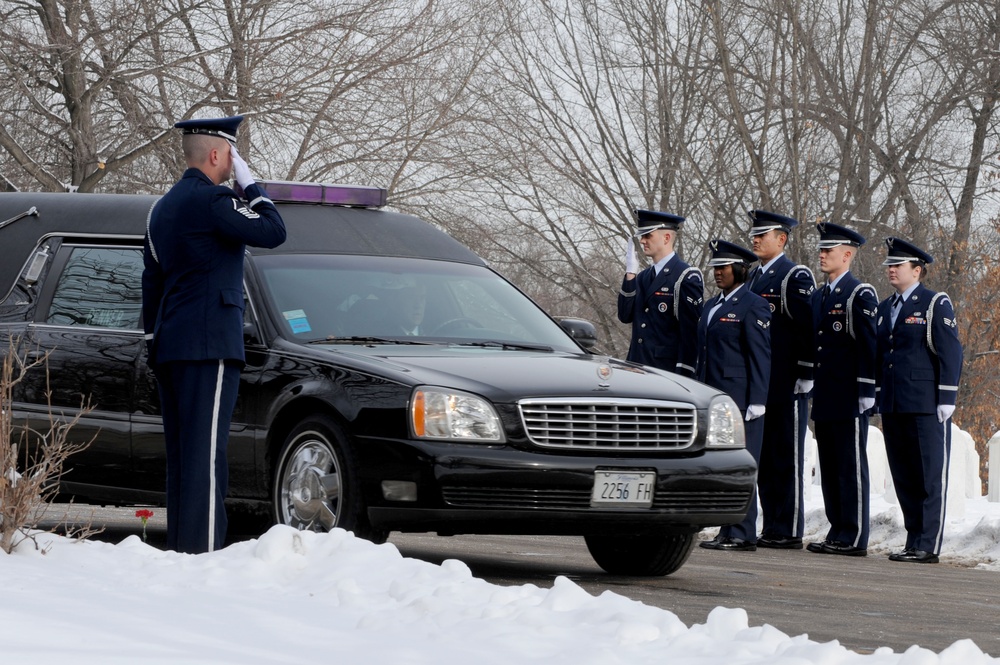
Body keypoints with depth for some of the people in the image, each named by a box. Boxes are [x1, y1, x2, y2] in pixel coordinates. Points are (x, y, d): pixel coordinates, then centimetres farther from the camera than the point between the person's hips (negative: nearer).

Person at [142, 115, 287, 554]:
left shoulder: (162, 208, 18)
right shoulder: (212, 200, -11)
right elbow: (272, 233, -9)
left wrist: (154, 344, 25)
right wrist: (250, 183, 1)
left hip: (168, 348, 9)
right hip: (209, 344, -9)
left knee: (180, 454, 9)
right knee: (206, 453, -11)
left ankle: (178, 546, 9)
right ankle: (201, 549, -15)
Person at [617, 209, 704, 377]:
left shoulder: (686, 277, -6)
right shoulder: (642, 277, 18)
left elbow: (692, 330, -10)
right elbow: (625, 316, 7)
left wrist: (683, 375, -15)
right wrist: (630, 273, 1)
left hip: (668, 369, -7)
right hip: (638, 369, 7)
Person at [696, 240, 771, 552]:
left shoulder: (752, 306, -6)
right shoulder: (712, 306, 19)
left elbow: (761, 357, -9)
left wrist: (756, 401, -14)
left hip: (739, 398, -8)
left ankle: (741, 534, -7)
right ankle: (729, 531, 10)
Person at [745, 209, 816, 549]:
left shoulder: (796, 277, -7)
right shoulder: (754, 277, 18)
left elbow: (808, 327, -12)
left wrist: (805, 375, -16)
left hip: (786, 385, -8)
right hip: (759, 386, 8)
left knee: (787, 458, -5)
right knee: (763, 458, 9)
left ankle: (790, 531, -3)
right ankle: (771, 527, 14)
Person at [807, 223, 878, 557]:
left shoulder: (860, 294, -7)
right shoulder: (819, 296, 18)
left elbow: (869, 344, -11)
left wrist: (866, 391, -15)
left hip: (850, 399, -8)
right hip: (825, 399, 8)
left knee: (852, 467, -5)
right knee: (830, 467, 10)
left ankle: (854, 538, -4)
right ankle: (838, 532, 15)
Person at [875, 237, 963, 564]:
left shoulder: (936, 304, -3)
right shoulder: (885, 308, 18)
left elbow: (950, 353, -7)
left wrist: (946, 400, -13)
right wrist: (878, 397, 16)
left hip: (927, 407, -7)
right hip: (893, 408, 7)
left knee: (930, 478, -5)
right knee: (904, 479, 9)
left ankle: (928, 546, -6)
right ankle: (914, 542, 15)